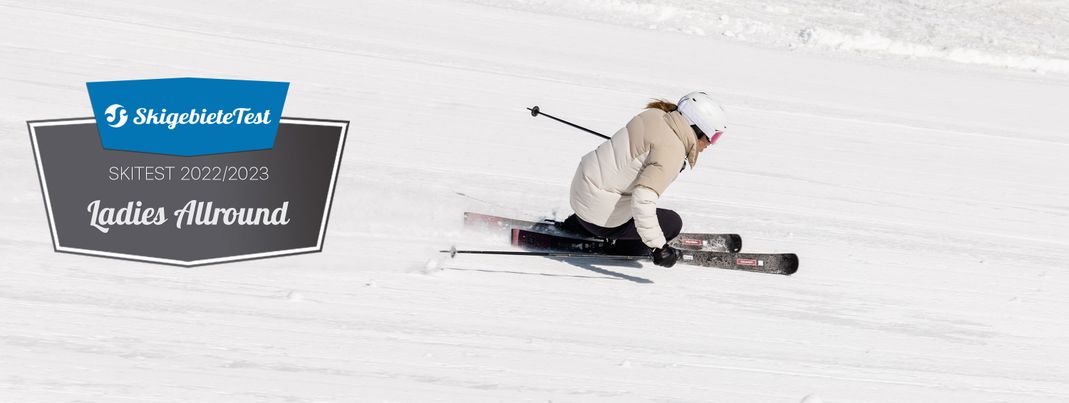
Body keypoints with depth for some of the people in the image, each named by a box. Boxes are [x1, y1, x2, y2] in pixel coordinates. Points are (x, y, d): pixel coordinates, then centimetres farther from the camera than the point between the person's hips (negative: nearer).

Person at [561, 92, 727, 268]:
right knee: (673, 223, 4)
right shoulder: (672, 152, -26)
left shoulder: (654, 115, -1)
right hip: (601, 215, -8)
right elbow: (643, 200, -34)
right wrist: (658, 246, -32)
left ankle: (576, 225, 32)